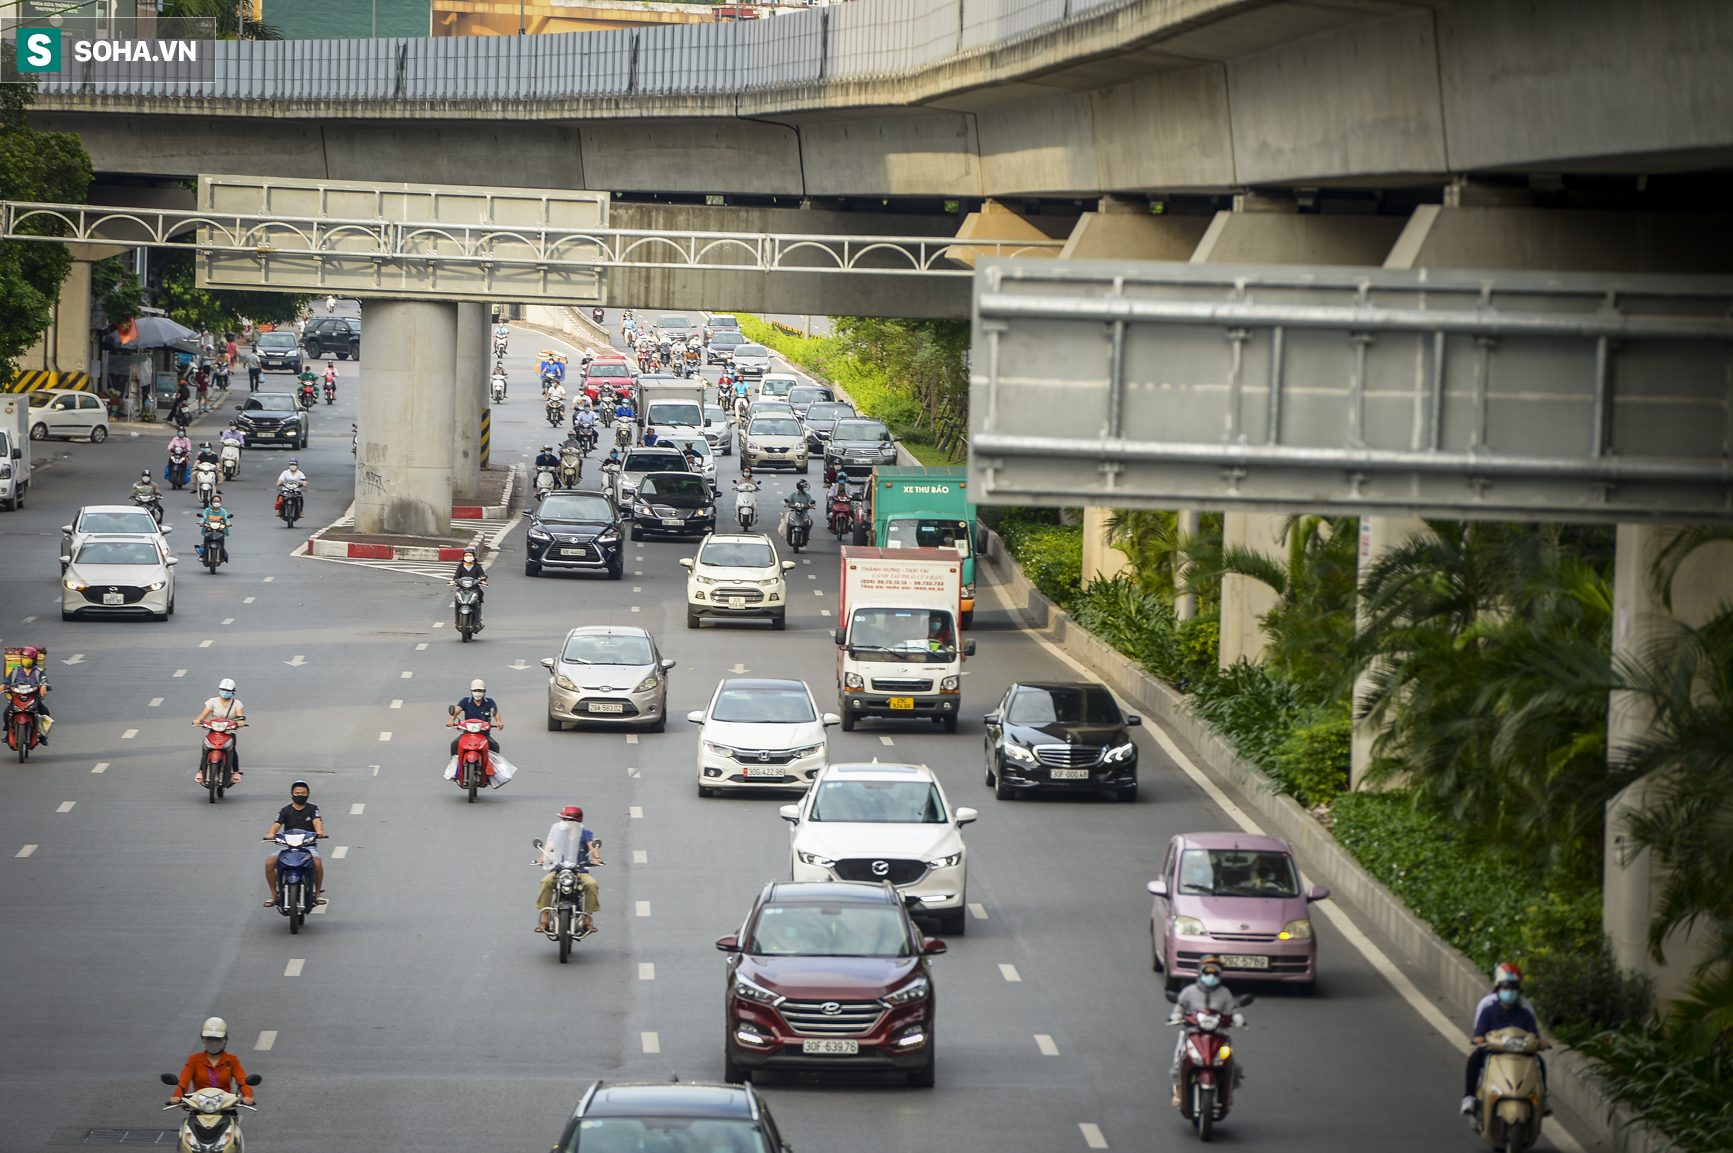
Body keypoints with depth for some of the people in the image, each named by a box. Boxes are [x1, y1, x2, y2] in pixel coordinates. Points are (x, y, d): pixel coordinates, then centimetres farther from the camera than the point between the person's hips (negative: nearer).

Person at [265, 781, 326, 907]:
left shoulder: (312, 809, 9)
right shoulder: (286, 811, 11)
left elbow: (317, 821, -10)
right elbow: (277, 824, -4)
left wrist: (319, 831, -34)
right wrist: (271, 833, -27)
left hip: (308, 845, -1)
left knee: (317, 863, -32)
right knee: (269, 862, -22)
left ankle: (318, 893, -10)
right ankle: (274, 895, -8)